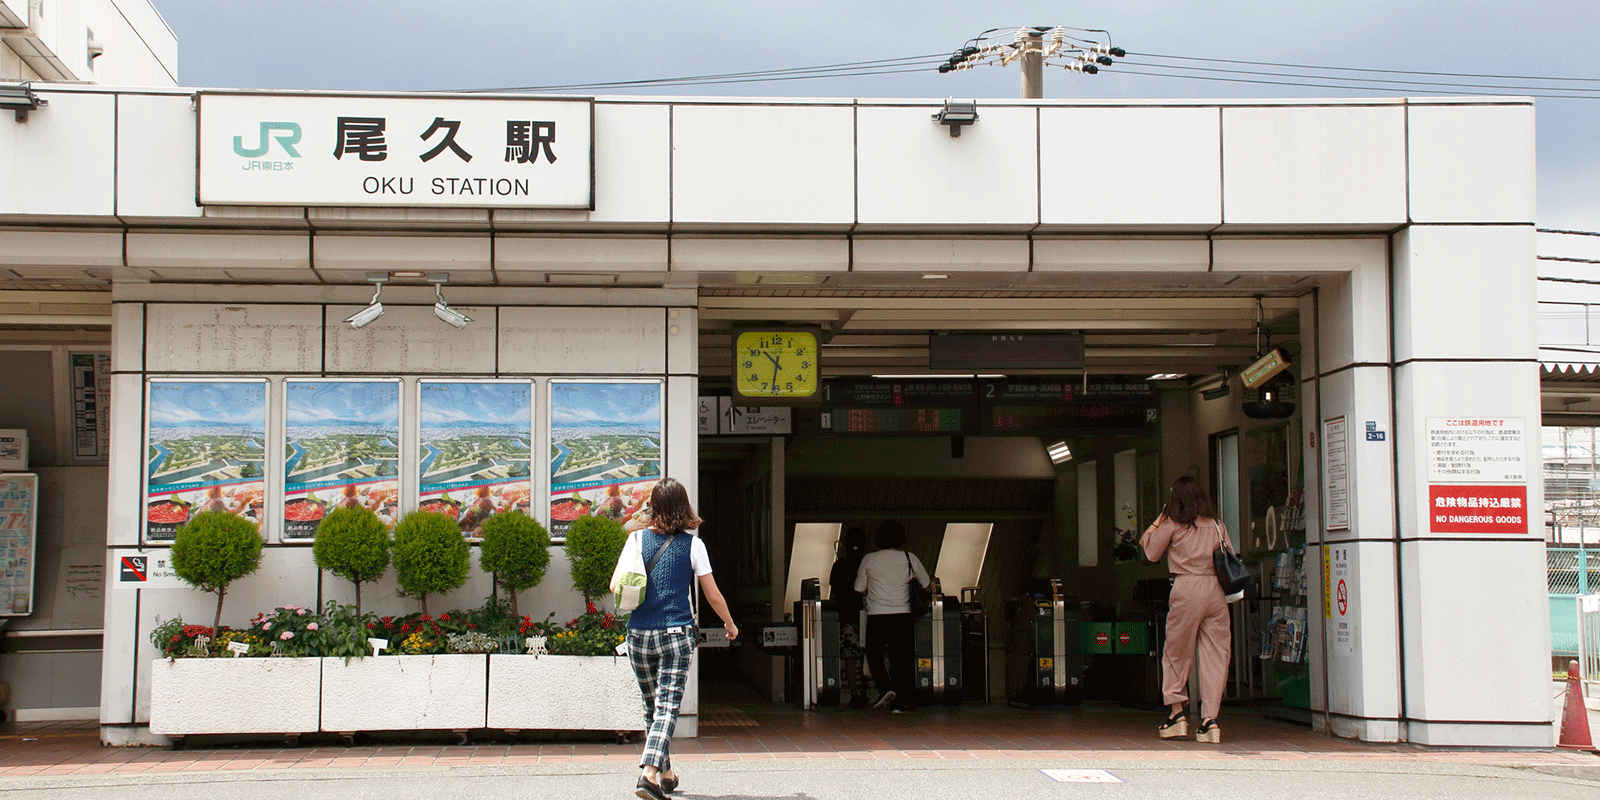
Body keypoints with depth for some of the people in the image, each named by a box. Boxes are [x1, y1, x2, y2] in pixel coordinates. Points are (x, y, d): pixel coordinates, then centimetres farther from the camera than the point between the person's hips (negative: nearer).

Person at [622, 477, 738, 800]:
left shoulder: (637, 538, 1)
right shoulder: (692, 544, -2)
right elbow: (712, 595, 3)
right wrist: (729, 623, 20)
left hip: (639, 634, 2)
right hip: (676, 634, -2)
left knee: (652, 705, 16)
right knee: (668, 705, -6)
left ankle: (665, 773, 27)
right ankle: (650, 772, -23)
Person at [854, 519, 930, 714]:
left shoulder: (869, 559, 1)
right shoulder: (909, 559, 2)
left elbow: (860, 589, 9)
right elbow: (927, 584, 16)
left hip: (876, 615, -1)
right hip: (902, 615, 1)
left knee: (874, 656, 14)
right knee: (899, 658, 7)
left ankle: (884, 689, -9)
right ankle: (899, 701, 5)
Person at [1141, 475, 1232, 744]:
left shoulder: (1172, 525, 1)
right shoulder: (1217, 526, 10)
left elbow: (1152, 553, 10)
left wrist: (1156, 524, 17)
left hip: (1187, 590, -3)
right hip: (1216, 591, 3)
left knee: (1176, 652, 11)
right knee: (1215, 654, 3)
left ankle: (1177, 712, 10)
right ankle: (1210, 719, -2)